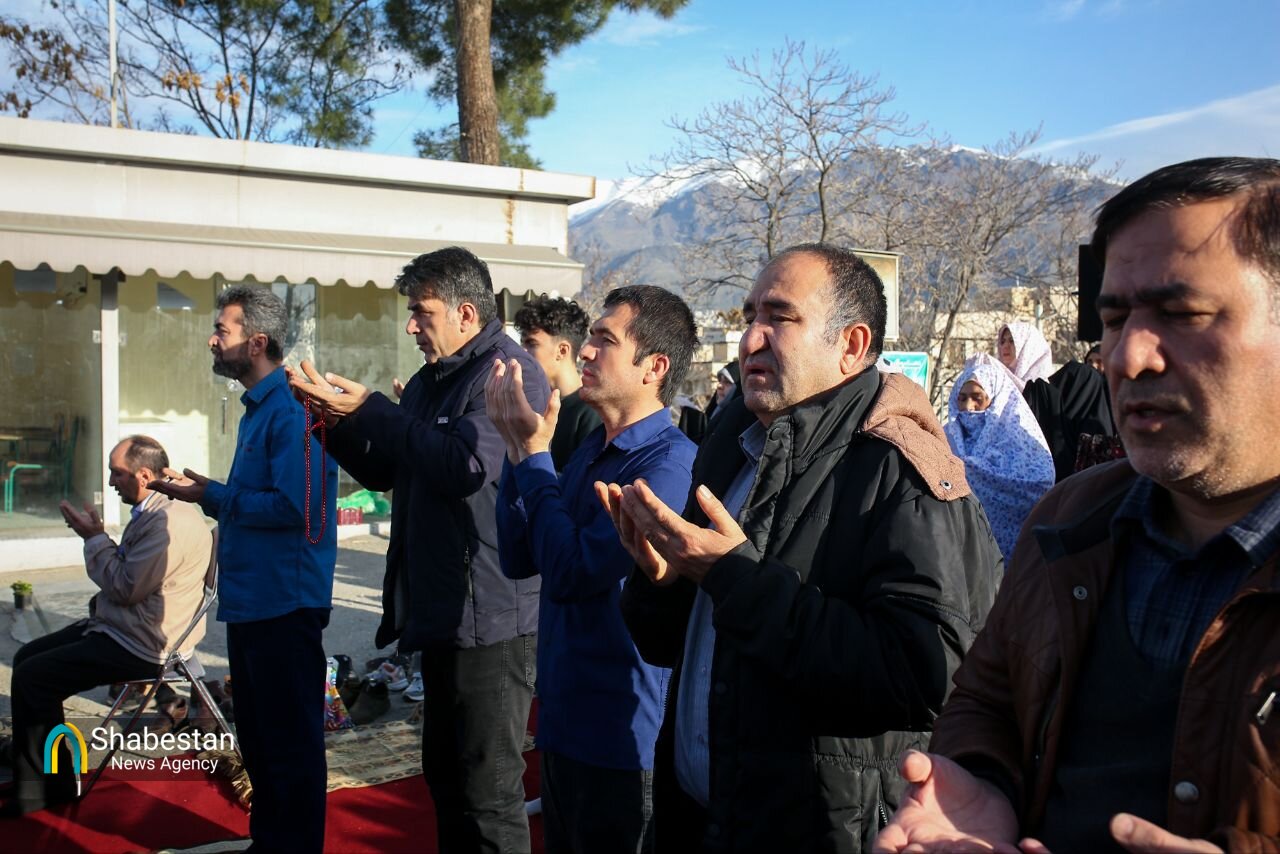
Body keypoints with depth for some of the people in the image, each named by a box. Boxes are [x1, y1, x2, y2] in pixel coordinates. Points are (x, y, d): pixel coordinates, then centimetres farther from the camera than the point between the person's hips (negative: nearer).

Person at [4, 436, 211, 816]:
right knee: (27, 657, 15)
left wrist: (95, 538, -11)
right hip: (119, 628, 11)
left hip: (139, 647, -11)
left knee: (31, 678, -12)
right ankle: (44, 770, 24)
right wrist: (96, 537, 9)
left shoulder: (170, 521, -24)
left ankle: (36, 791, 4)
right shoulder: (151, 513, 11)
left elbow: (125, 588, -22)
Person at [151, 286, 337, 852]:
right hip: (249, 602, 11)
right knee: (256, 738, 20)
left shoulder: (291, 410, -18)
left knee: (291, 745, 2)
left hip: (284, 606, -10)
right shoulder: (258, 407, 14)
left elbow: (294, 508, -26)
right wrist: (205, 490, 6)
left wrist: (213, 497, -15)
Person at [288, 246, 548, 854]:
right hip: (439, 614, 10)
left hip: (489, 621, -10)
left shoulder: (509, 373, -14)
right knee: (445, 774, 21)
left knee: (489, 793, -1)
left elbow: (465, 466, -28)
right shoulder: (431, 380, 15)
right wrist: (338, 421, 2)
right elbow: (384, 472, 20)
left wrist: (368, 409, -20)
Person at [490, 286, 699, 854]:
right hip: (564, 720, 8)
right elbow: (519, 560, 4)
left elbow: (572, 572, -26)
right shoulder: (590, 449, 6)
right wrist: (519, 447, -5)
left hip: (622, 737, -8)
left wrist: (533, 453, -17)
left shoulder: (671, 462, -21)